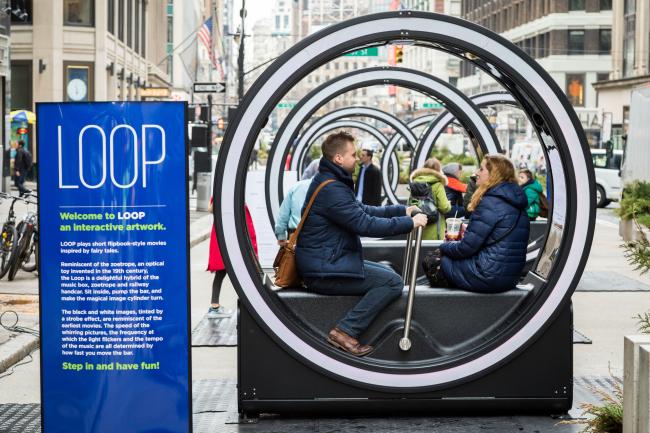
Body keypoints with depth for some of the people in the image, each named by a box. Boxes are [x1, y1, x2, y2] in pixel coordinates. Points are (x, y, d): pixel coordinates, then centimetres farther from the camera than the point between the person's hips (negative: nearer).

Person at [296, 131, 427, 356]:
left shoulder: (332, 182, 14)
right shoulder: (331, 189, -21)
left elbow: (363, 210, 19)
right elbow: (365, 224, -24)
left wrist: (403, 210, 11)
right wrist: (410, 222, -15)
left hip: (328, 261, 11)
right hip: (323, 272, -11)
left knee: (386, 271, 21)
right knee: (393, 282, -12)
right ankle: (345, 331, -14)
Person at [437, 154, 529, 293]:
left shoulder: (490, 202, -17)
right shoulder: (516, 201, 11)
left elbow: (466, 248, -16)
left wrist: (444, 247, 3)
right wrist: (469, 231, 13)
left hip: (488, 277, -9)